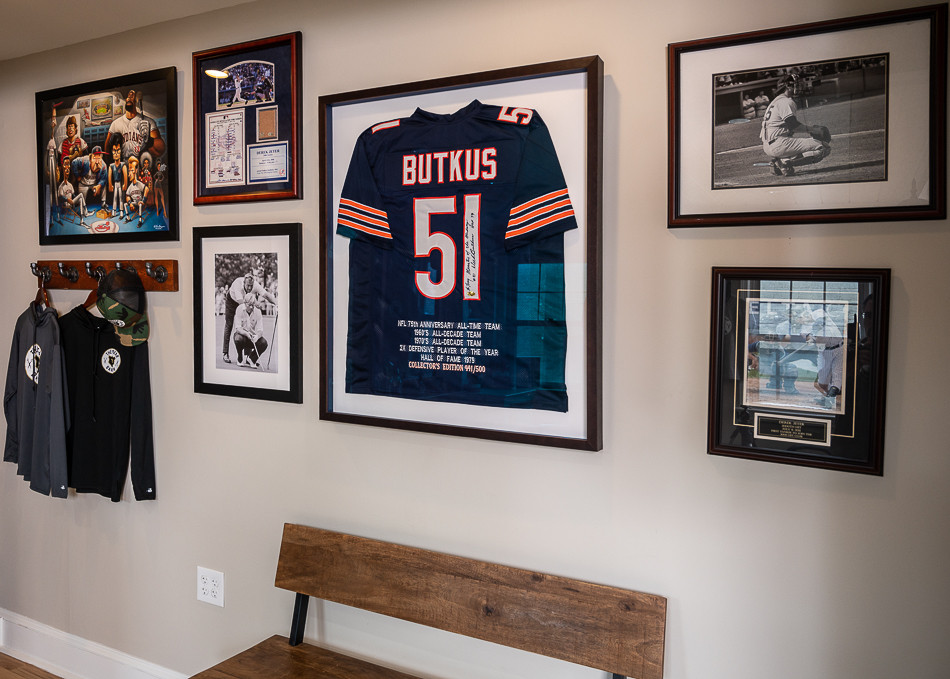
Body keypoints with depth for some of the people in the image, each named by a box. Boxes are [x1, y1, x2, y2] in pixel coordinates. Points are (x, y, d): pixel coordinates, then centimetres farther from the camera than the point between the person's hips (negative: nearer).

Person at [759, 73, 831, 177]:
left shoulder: (778, 101, 27)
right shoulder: (785, 102, -5)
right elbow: (794, 126, -15)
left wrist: (811, 128, 19)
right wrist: (813, 130, -5)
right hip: (778, 144, -10)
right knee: (824, 148, -14)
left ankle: (779, 164, 7)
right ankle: (785, 162, -16)